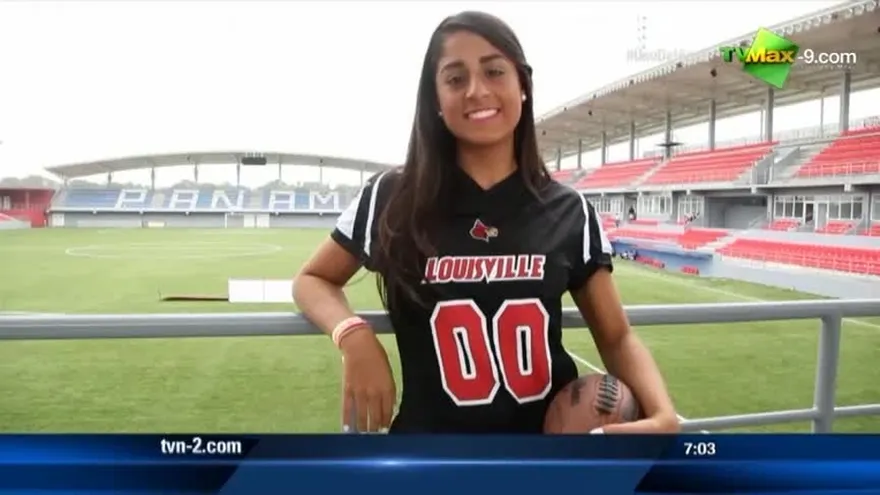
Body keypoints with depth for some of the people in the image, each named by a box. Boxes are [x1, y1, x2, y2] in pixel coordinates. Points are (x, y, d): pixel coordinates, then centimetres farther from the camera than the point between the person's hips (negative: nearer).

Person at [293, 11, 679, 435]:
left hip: (553, 431, 1)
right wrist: (354, 336, -16)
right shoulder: (390, 199, -8)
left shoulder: (569, 212, -4)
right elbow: (312, 280, 6)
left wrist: (663, 415, -18)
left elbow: (616, 338, 2)